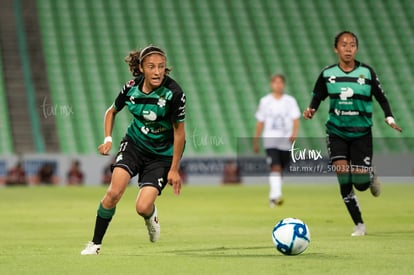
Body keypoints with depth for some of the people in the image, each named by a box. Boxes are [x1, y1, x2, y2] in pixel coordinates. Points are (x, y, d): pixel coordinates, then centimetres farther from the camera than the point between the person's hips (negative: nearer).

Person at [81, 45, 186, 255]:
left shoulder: (174, 93, -22)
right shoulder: (131, 88, -11)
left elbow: (179, 131, -14)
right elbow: (111, 112, 10)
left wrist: (174, 169, -12)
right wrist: (108, 139, -5)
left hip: (162, 154, -3)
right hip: (134, 144, 3)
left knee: (142, 208, -15)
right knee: (114, 192, -18)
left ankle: (151, 217, 24)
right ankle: (95, 243, -2)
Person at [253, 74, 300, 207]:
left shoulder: (290, 101, 6)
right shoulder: (265, 101, 7)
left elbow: (296, 120, -1)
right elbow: (260, 122, 12)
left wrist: (294, 133, -20)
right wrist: (255, 141, 12)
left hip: (286, 140, 2)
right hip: (270, 139, -2)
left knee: (280, 169, 9)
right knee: (275, 166, -20)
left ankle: (273, 196, 24)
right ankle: (277, 194, -29)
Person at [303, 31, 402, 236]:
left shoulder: (367, 73, -4)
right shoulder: (327, 74, -1)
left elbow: (381, 98, 4)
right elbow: (317, 97, 11)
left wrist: (389, 118, -10)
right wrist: (311, 110, -10)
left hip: (361, 133, -1)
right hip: (337, 132, 1)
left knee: (361, 184, -7)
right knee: (343, 179, -14)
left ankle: (371, 177, 34)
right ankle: (359, 225, 1)